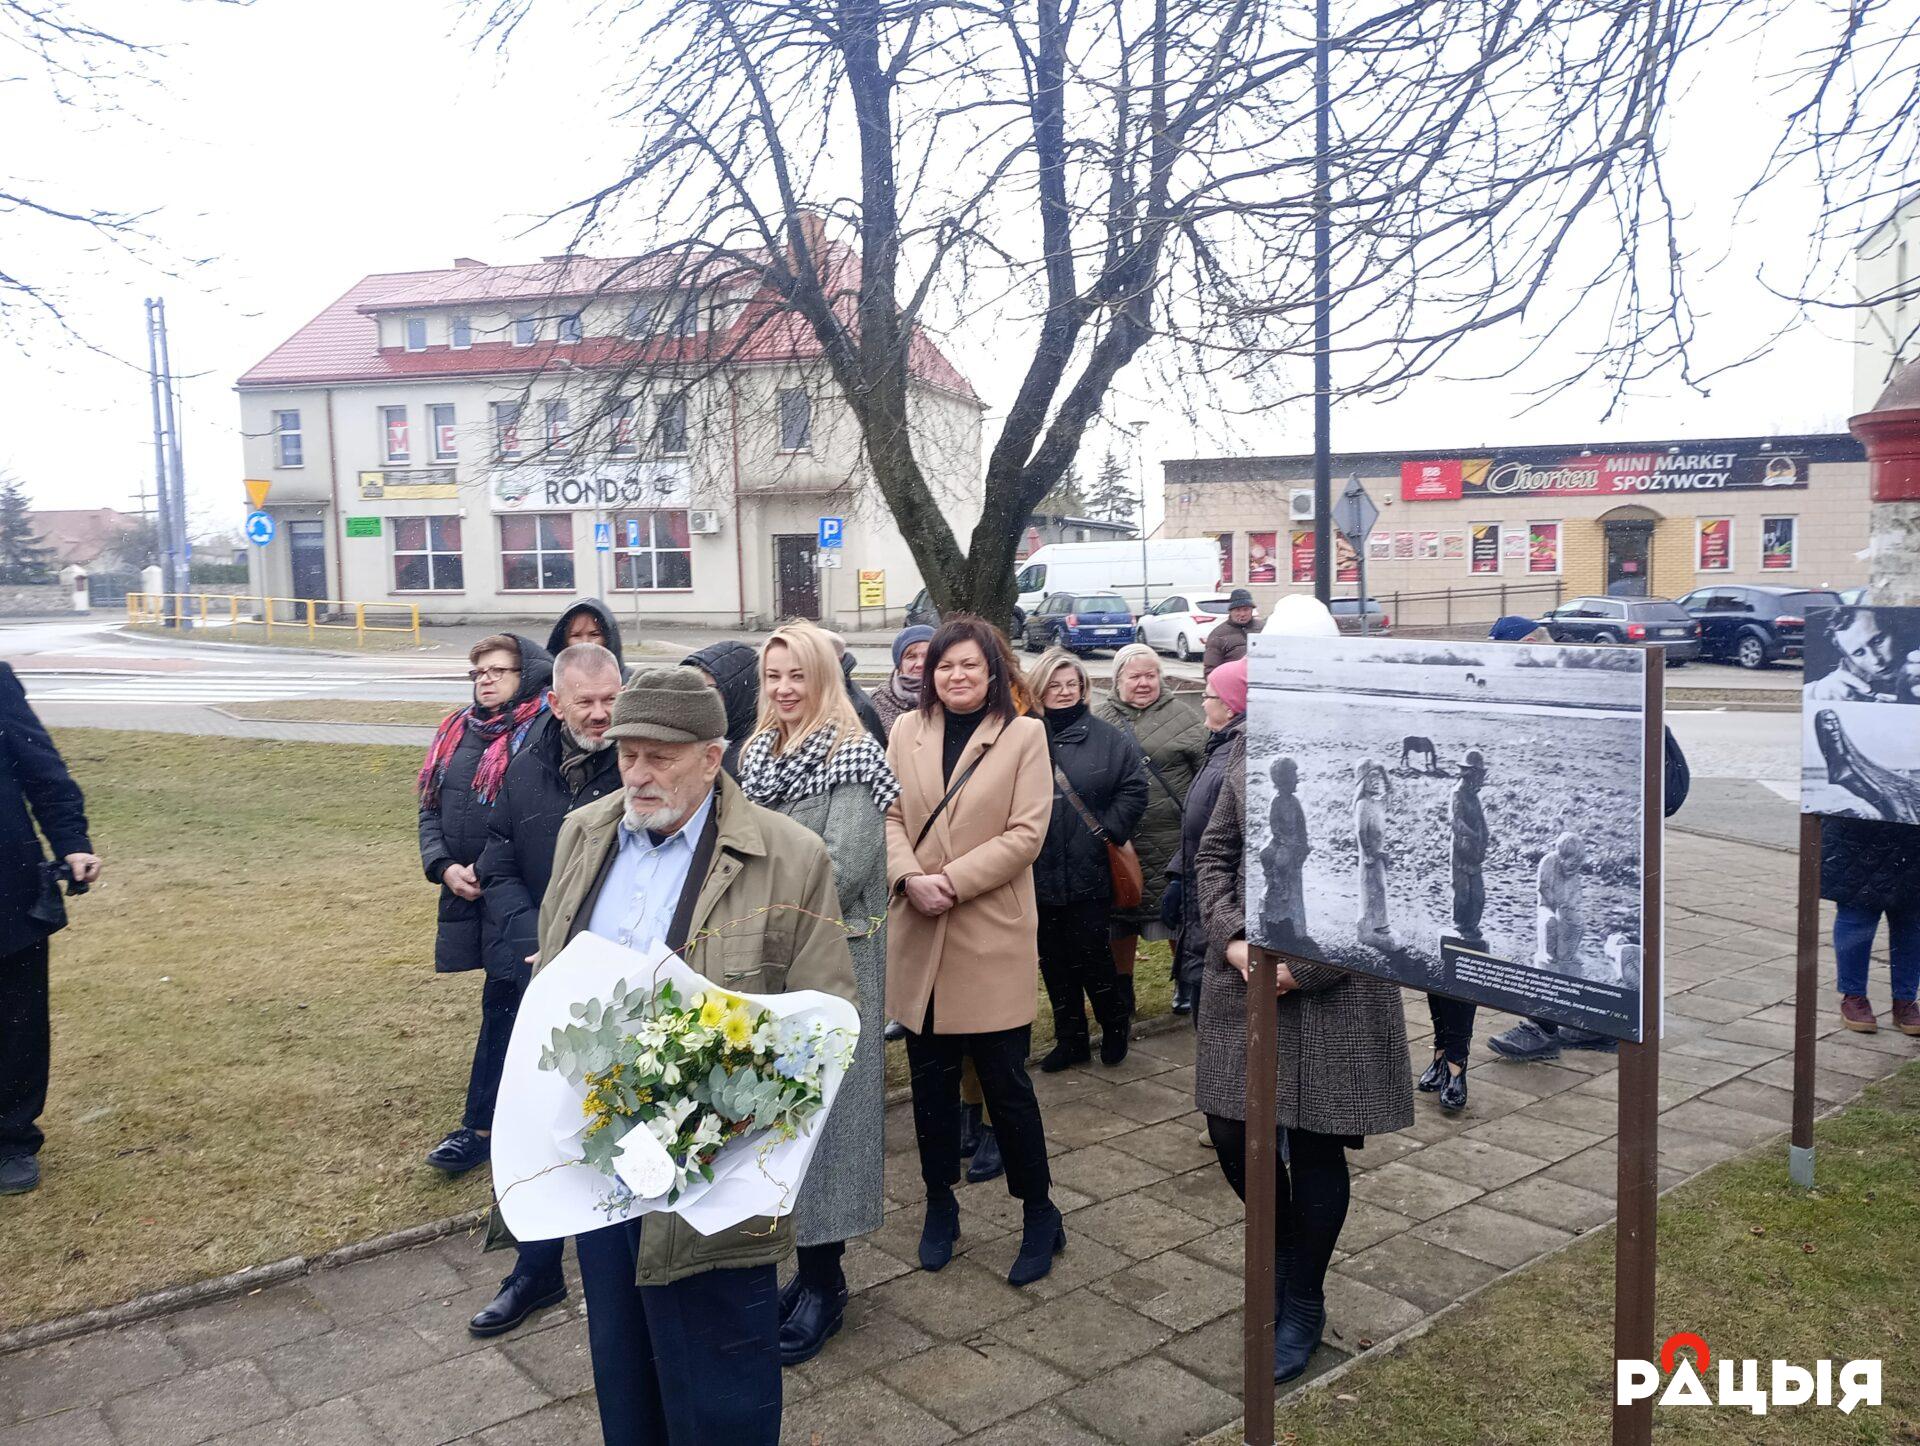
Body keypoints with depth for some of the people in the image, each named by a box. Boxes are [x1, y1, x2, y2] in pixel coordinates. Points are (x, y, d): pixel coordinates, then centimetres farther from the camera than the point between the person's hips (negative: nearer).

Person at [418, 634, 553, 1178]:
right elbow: (431, 806, 14)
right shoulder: (456, 731, 11)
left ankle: (481, 1125, 9)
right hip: (465, 891, 7)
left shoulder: (540, 733, -13)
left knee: (502, 1003, 1)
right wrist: (443, 866, -1)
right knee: (508, 1000, 17)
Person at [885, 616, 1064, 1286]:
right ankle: (940, 1206, 31)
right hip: (918, 935, 4)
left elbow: (1026, 833, -9)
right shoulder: (907, 731, 7)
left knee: (1005, 1081, 3)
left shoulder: (1024, 734, -3)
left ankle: (1039, 1214, 22)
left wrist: (952, 880, -16)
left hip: (992, 934, -3)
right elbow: (889, 815, 3)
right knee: (930, 1078, 13)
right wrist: (909, 877, -15)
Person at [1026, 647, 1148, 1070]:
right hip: (1039, 873, 2)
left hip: (1088, 873, -2)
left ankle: (1115, 1023, 27)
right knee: (1053, 960, 11)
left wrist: (1109, 830, -5)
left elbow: (1135, 786, 1)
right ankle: (1070, 1040, 27)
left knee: (1090, 955, 0)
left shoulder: (1103, 736, -2)